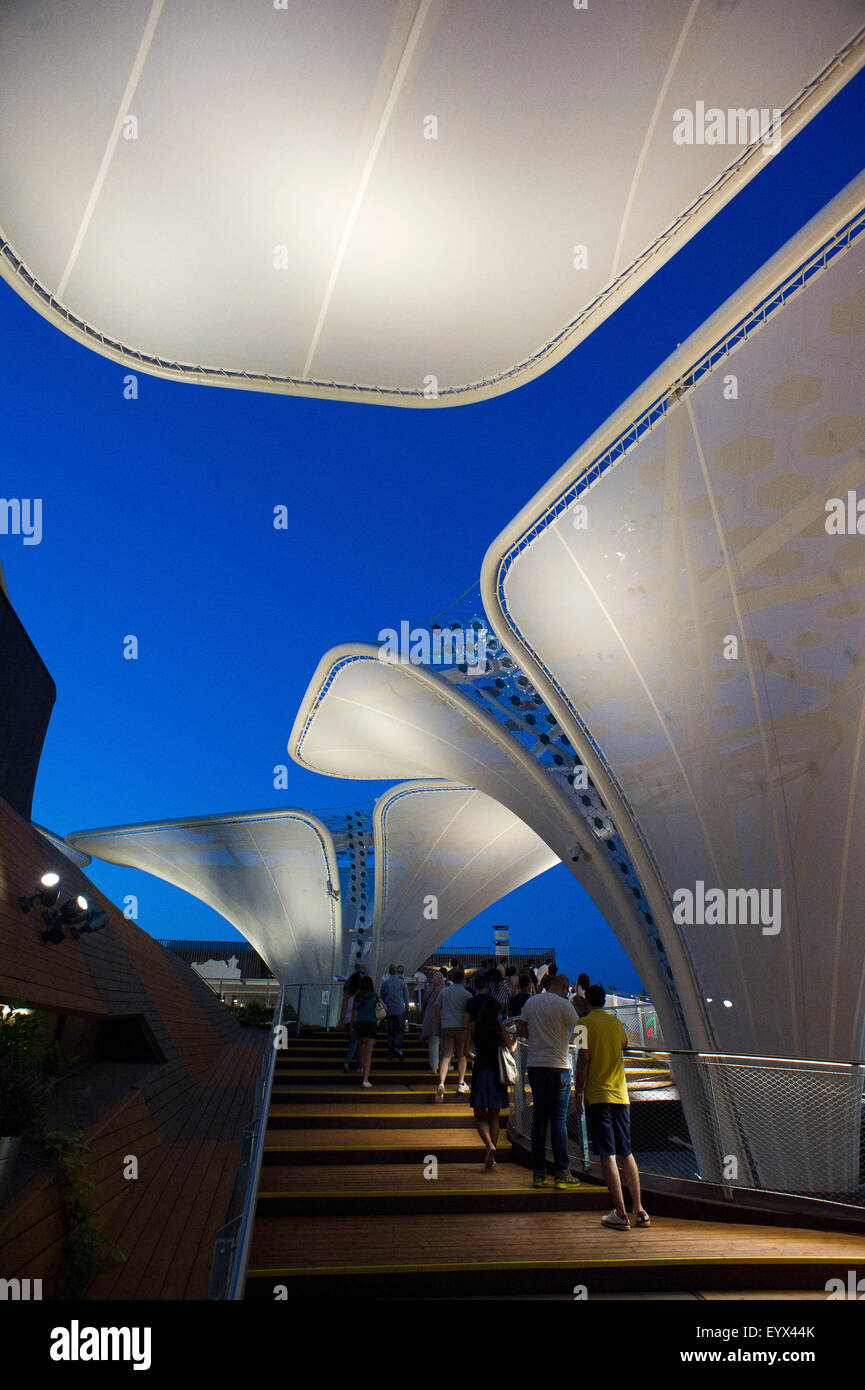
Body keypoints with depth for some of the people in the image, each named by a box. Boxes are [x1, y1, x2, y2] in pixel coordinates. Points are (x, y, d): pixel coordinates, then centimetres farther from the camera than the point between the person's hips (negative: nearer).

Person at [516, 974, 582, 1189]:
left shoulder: (530, 1002, 8)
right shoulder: (563, 1004, -9)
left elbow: (521, 1029, 13)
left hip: (535, 1065, 5)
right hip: (559, 1066, -5)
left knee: (539, 1118, 9)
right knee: (559, 1119, 1)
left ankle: (539, 1174, 12)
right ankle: (562, 1174, 4)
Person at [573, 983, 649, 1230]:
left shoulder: (586, 1023, -6)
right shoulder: (615, 1022, 11)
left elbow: (583, 1059, -13)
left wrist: (578, 1094, -7)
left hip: (597, 1096, -5)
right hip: (621, 1095, 5)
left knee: (608, 1155, -3)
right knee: (626, 1153, 14)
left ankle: (620, 1214, -4)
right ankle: (639, 1211, 18)